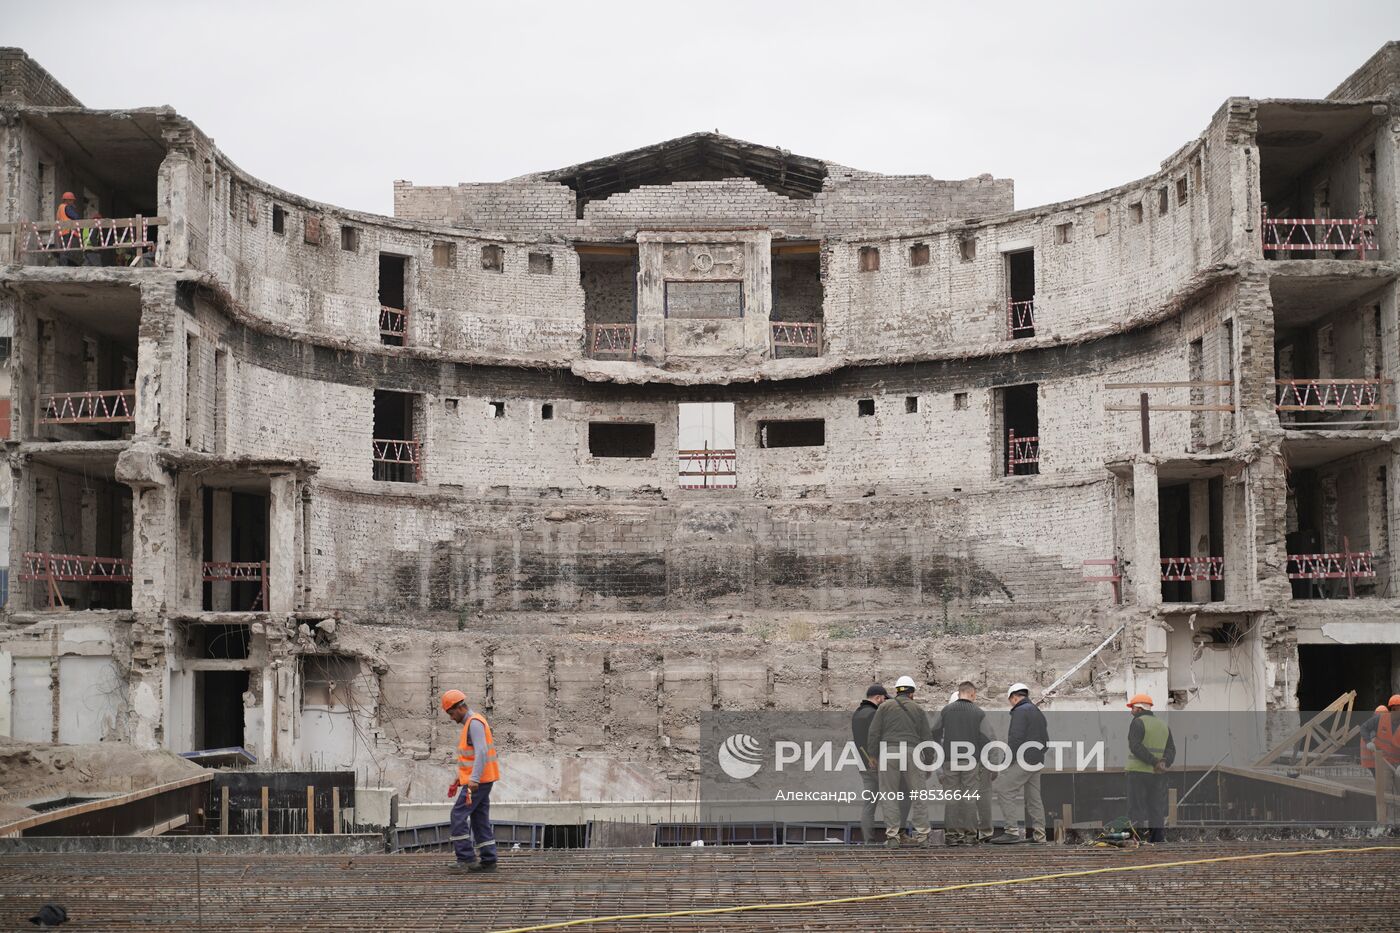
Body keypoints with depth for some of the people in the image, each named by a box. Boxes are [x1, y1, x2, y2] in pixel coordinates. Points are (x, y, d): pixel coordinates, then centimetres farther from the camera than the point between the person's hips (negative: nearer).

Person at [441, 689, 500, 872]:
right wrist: (458, 780, 26)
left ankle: (466, 858, -10)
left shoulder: (475, 722, -14)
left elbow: (481, 752, -26)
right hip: (480, 781, 10)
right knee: (480, 819, 9)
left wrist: (474, 780, -33)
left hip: (478, 781, -10)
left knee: (458, 816, -9)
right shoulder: (470, 723, 19)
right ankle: (488, 861, 9)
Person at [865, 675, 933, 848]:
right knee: (918, 795, 6)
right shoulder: (919, 710, 12)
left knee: (889, 796, 2)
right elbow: (925, 736, 10)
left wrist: (873, 755, 9)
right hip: (912, 752, 1)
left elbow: (874, 733, 3)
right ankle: (922, 835, 5)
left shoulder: (884, 707, 8)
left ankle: (892, 836, -1)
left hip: (888, 752, -1)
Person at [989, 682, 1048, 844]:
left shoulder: (1020, 711, -9)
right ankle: (1038, 833, 10)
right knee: (1033, 797, 11)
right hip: (1036, 763, 10)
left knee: (1004, 790, -10)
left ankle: (1013, 830, -17)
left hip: (1022, 760, -10)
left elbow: (1016, 738, -19)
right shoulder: (1038, 712, 21)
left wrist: (1009, 761, -15)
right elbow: (1045, 740, 23)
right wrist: (1037, 756, 20)